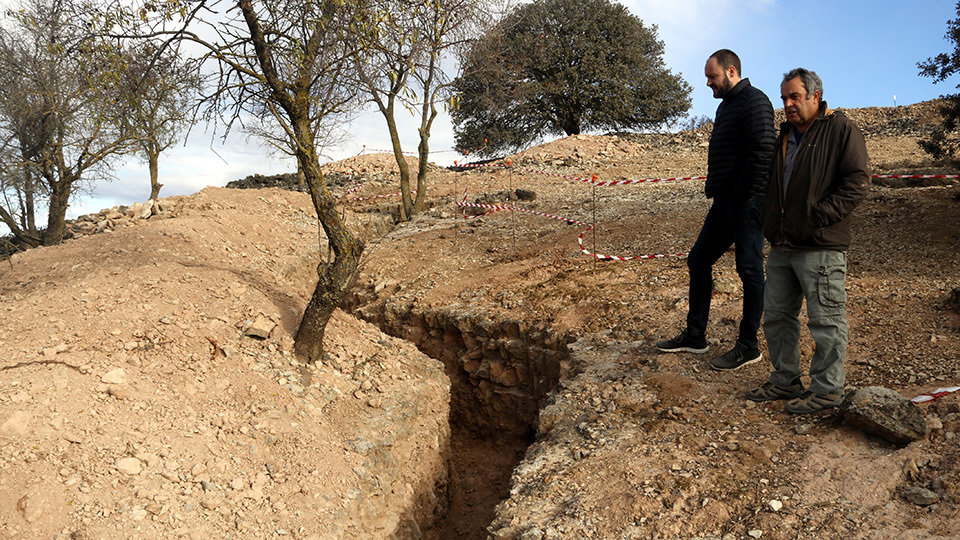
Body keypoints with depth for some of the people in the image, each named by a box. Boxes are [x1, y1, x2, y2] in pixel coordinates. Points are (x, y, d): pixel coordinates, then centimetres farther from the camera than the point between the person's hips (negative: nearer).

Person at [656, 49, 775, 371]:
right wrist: (713, 188, 14)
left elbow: (763, 151, -21)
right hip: (725, 203, 10)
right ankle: (695, 336, 20)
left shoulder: (754, 101, -10)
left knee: (750, 270, -3)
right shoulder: (726, 105, 20)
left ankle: (748, 347, 6)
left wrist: (744, 195, -19)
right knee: (698, 260, 11)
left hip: (746, 203, -10)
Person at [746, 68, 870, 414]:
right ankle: (785, 381, 25)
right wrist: (770, 222, 13)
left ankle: (827, 389, 11)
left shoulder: (841, 130, -3)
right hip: (781, 246, 8)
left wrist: (819, 216, -17)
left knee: (826, 320, 0)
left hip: (821, 246, -8)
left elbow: (857, 182, -12)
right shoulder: (784, 136, 19)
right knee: (776, 316, 12)